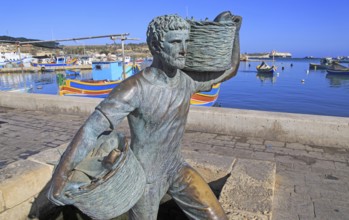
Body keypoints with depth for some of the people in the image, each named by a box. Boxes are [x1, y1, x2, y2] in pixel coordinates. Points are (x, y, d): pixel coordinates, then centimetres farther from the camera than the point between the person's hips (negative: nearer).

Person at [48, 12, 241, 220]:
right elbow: (91, 129, -34)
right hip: (145, 175, -5)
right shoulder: (135, 87, -29)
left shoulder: (187, 80, -8)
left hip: (176, 167, 5)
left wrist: (234, 30, 0)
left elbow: (229, 71, 7)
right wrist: (60, 175, -43)